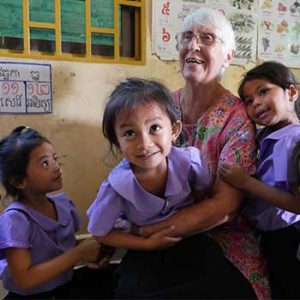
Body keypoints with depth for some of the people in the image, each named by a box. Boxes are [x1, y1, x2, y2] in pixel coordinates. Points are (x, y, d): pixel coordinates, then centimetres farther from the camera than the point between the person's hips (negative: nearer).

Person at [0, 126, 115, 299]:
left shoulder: (63, 203, -3)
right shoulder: (14, 219, -22)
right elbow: (25, 280, -25)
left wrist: (88, 254, -12)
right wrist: (79, 254, -25)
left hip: (66, 284, 6)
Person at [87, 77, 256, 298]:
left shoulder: (189, 160, -23)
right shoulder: (117, 186, -26)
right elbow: (101, 233, -10)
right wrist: (147, 244, -14)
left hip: (189, 238, 1)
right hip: (145, 251, -1)